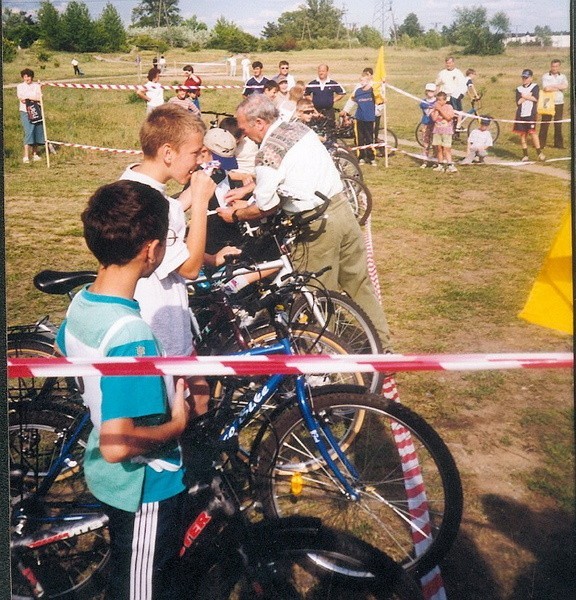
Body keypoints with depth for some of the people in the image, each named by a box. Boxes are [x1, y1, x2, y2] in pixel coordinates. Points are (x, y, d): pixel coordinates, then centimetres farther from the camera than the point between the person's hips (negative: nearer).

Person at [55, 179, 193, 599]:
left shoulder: (81, 305, -6)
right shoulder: (130, 334, -34)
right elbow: (117, 445, -36)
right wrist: (177, 424, -20)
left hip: (107, 477, 9)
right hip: (144, 487, -8)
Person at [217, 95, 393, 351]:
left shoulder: (267, 154, -14)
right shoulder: (299, 126, 11)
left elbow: (265, 209, -4)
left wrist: (234, 216, 13)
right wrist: (247, 190, 29)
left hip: (318, 224, -8)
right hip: (343, 208, 8)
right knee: (360, 283, 17)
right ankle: (383, 349, 27)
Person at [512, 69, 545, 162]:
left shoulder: (535, 86, 5)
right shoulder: (519, 89, 12)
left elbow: (535, 98, -11)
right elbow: (518, 102, -3)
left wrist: (524, 96, -4)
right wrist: (528, 96, -7)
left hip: (531, 114, -3)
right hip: (520, 114, 3)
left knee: (532, 132, -12)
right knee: (522, 134, 3)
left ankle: (539, 153, -5)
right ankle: (525, 155, 9)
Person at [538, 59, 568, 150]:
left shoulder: (562, 76, 9)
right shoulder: (545, 76, -2)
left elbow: (565, 86, -10)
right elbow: (546, 88, -17)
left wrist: (552, 86, -14)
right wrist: (559, 88, -8)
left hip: (559, 103, 3)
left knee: (558, 124, 8)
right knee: (544, 124, -4)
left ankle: (558, 143, 15)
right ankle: (541, 144, 1)